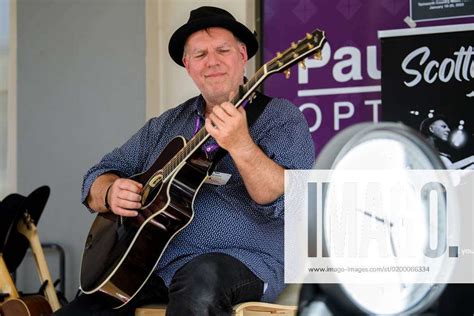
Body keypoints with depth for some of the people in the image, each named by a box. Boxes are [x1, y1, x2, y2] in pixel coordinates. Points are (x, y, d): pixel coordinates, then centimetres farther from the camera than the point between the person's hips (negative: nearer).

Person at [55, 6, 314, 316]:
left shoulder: (281, 117, 2)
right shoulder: (166, 125, 18)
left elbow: (286, 202, -14)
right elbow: (96, 180, 19)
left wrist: (240, 145, -29)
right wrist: (111, 193, -5)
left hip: (242, 262, -4)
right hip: (147, 264, 5)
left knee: (202, 278, -38)